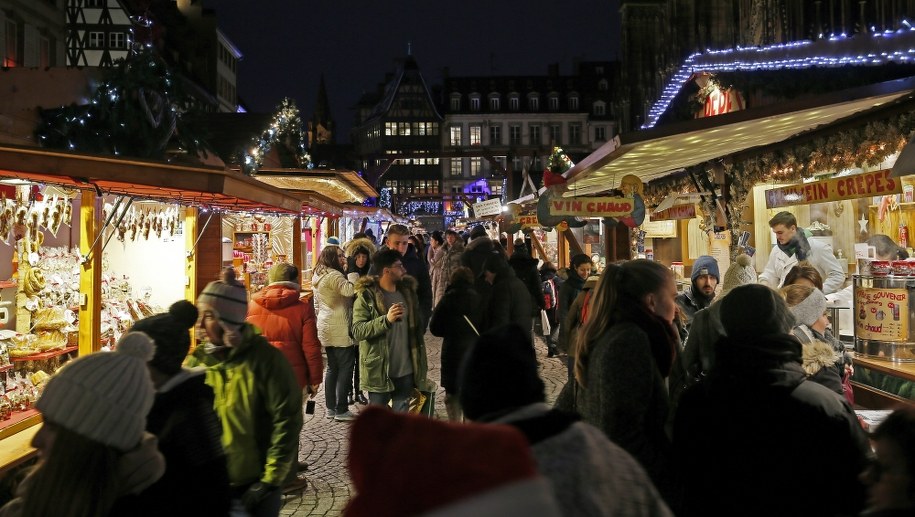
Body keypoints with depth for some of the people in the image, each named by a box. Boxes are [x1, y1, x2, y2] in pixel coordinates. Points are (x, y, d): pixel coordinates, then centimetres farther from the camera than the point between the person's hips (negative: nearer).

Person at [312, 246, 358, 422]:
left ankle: (331, 408, 19)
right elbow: (350, 290, -35)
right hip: (339, 329, -10)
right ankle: (341, 410, -1)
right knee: (345, 368, -3)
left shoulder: (318, 276, 14)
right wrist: (352, 270, -22)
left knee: (333, 368, 15)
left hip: (326, 328, 10)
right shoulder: (334, 276, -17)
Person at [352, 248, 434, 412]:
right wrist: (386, 319, -29)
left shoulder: (407, 291, 9)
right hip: (378, 370, -5)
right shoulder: (367, 296, -10)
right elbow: (357, 331, -18)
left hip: (405, 369, 5)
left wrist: (421, 360, 17)